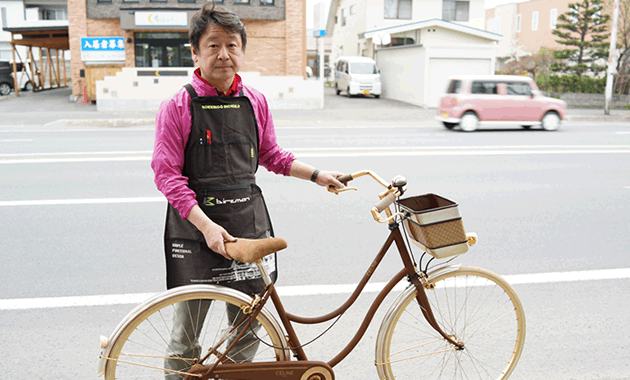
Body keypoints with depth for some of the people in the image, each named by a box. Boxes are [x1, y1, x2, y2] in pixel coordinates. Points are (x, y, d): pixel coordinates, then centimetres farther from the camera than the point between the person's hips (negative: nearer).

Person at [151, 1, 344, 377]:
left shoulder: (255, 102, 5)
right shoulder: (179, 106, -8)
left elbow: (271, 156, 17)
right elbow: (168, 174, -11)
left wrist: (317, 174, 8)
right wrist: (207, 226, -20)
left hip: (248, 219, 4)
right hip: (195, 224, -3)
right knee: (187, 330, 7)